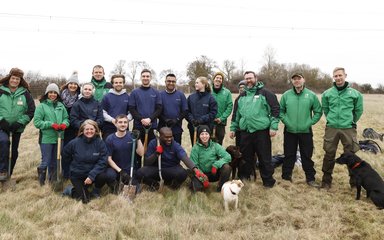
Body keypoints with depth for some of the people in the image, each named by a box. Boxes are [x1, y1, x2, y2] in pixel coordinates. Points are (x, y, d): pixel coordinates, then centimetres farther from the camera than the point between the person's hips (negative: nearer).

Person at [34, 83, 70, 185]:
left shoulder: (61, 106, 7)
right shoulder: (42, 106, -4)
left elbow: (66, 118, 11)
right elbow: (37, 122, -8)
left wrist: (64, 124, -11)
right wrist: (51, 124, -16)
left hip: (58, 138, 4)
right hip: (46, 139, -4)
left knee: (54, 162, 15)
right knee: (46, 162, -1)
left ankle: (53, 181, 28)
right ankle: (41, 182, 17)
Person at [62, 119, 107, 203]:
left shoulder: (100, 143, -11)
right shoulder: (74, 143, -10)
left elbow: (102, 162, -16)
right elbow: (65, 156, 5)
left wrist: (92, 175, -25)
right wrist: (75, 165, 1)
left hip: (94, 173, 1)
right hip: (77, 176, -1)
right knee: (85, 199, -10)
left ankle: (96, 190, 4)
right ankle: (71, 190, 22)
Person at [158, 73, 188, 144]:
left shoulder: (181, 95, 6)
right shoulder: (160, 95, 4)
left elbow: (185, 111, 3)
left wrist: (177, 120, -11)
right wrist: (165, 120, -14)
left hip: (177, 128, 1)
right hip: (163, 128, 0)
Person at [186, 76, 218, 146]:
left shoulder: (210, 98, -4)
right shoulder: (191, 97, 6)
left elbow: (213, 113, -8)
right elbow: (187, 111, 4)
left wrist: (202, 119, -17)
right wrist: (191, 119, -13)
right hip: (193, 127, 3)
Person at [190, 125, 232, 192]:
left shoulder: (215, 146, -5)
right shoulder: (195, 148, -8)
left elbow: (227, 157, -14)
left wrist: (216, 165, -28)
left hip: (215, 173, 2)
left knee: (227, 167, -26)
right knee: (197, 187, -31)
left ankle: (221, 188, -4)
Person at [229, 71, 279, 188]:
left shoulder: (265, 93, -2)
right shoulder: (242, 96, 16)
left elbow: (275, 109, -7)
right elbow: (236, 114, 22)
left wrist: (273, 126, -13)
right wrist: (233, 128, 18)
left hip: (261, 131, -5)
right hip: (245, 132, 5)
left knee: (265, 158, 2)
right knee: (246, 157, 15)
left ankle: (268, 181, 15)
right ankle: (243, 179, 28)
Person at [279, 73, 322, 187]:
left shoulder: (311, 95, -2)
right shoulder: (286, 95, 0)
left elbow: (318, 112, 4)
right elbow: (281, 111, 8)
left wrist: (310, 122, -4)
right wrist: (285, 121, -3)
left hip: (306, 132, -1)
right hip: (289, 131, 1)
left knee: (307, 156, 7)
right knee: (289, 156, 9)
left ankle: (310, 178, 18)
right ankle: (286, 178, 20)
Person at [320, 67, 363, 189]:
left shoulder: (355, 93, -2)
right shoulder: (327, 93, 2)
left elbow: (358, 111, 9)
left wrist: (351, 122, 13)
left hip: (348, 129, -1)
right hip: (331, 128, 1)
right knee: (329, 155, 8)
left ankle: (354, 181, 20)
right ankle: (326, 180, 20)